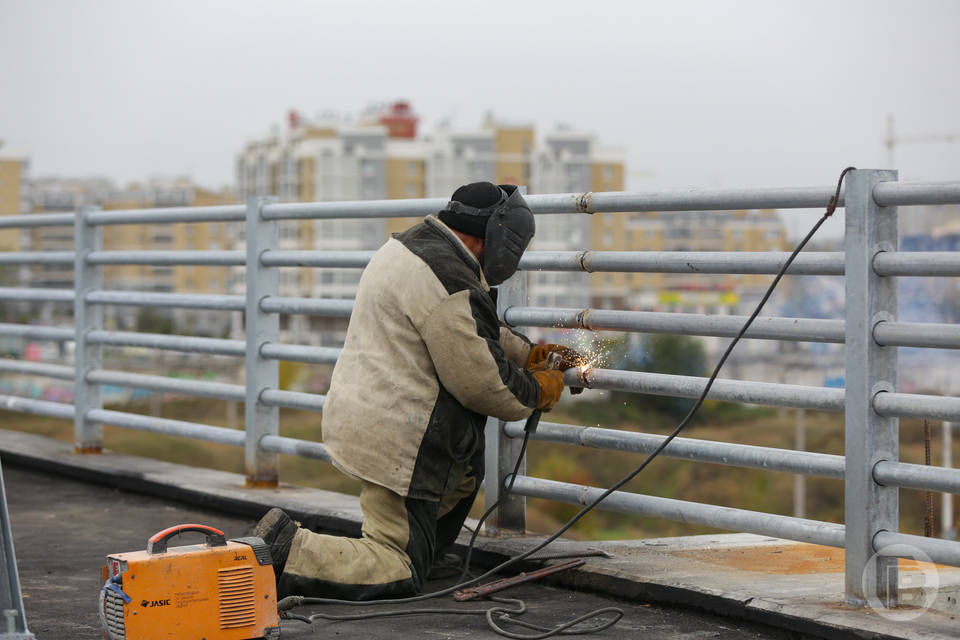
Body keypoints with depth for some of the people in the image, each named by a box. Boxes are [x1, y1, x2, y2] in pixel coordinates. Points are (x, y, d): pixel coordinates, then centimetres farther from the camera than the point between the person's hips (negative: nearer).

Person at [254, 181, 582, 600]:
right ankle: (286, 552, -13)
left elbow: (472, 335, 29)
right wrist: (538, 392, 1)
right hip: (393, 440, -11)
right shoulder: (448, 278, -21)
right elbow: (480, 381, -17)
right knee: (400, 575, -5)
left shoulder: (411, 247, 12)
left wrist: (527, 355, 31)